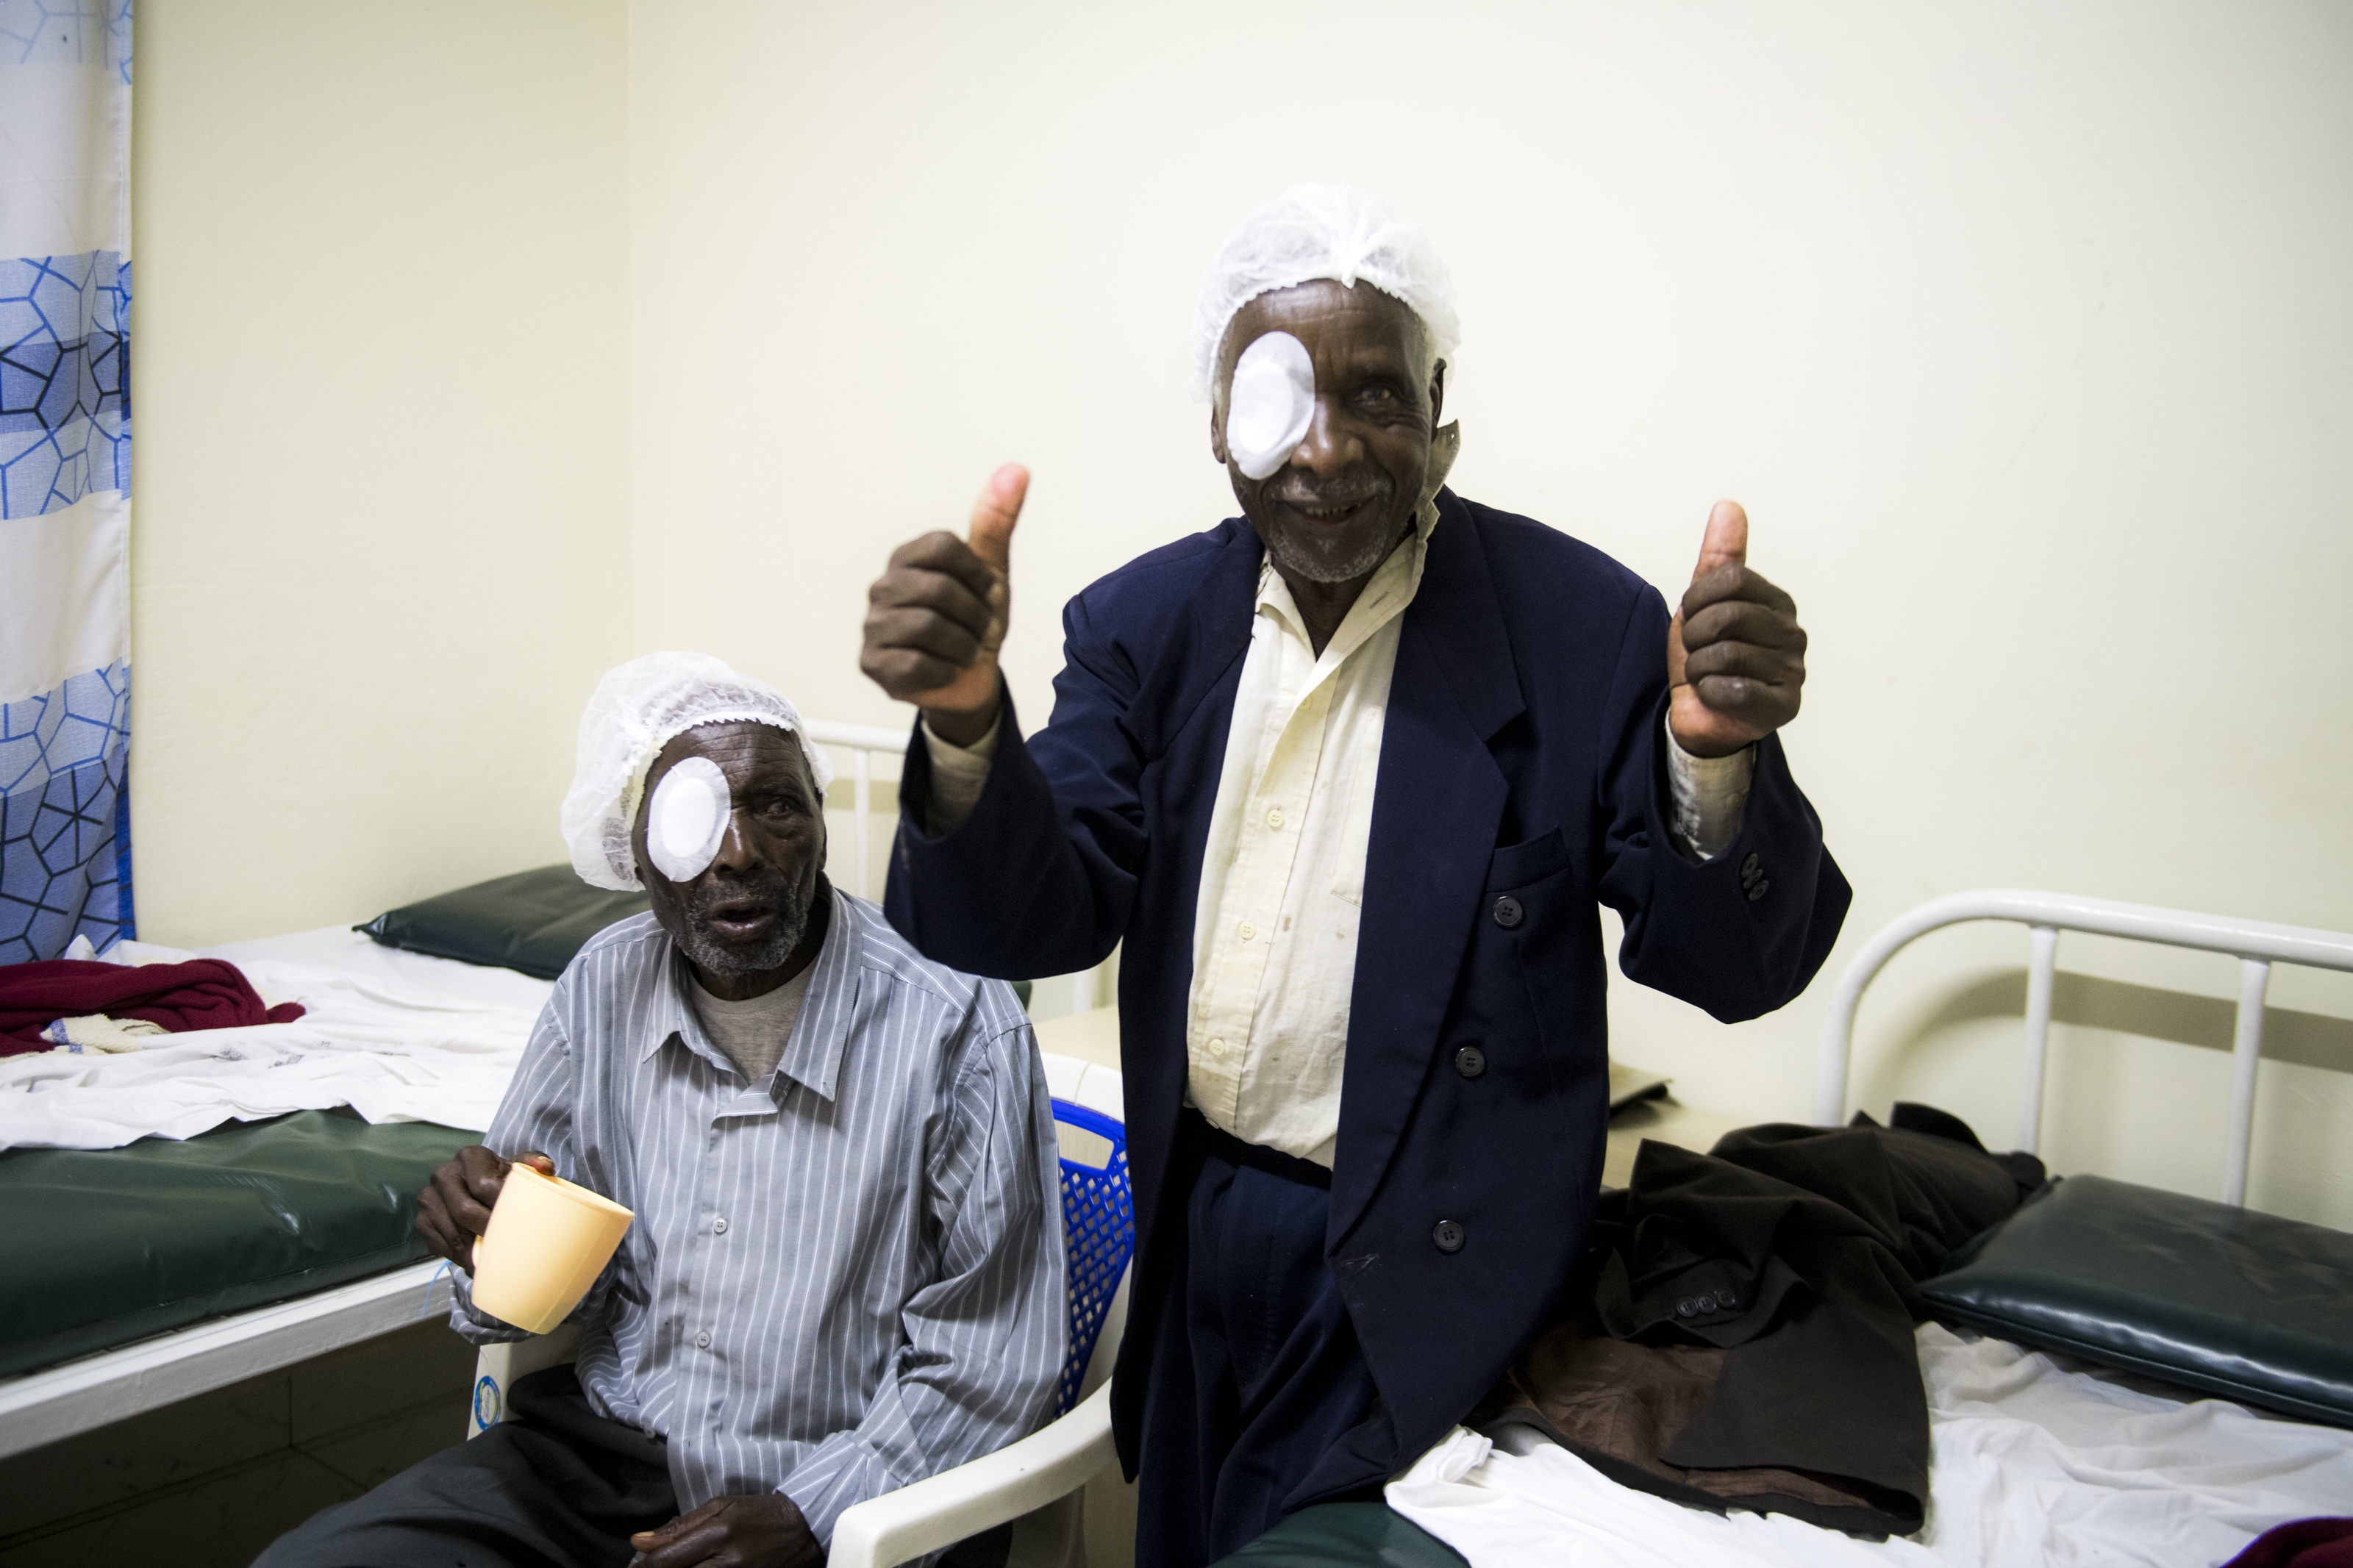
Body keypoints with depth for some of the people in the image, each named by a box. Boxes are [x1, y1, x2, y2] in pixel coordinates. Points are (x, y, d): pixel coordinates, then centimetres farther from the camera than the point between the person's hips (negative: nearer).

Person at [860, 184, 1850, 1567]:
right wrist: (965, 727, -31)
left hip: (1430, 1281, -4)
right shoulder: (1144, 623, -4)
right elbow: (1034, 925, -10)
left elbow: (1737, 968, -14)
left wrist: (1717, 761, -36)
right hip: (1193, 1241, 4)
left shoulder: (1585, 629, -15)